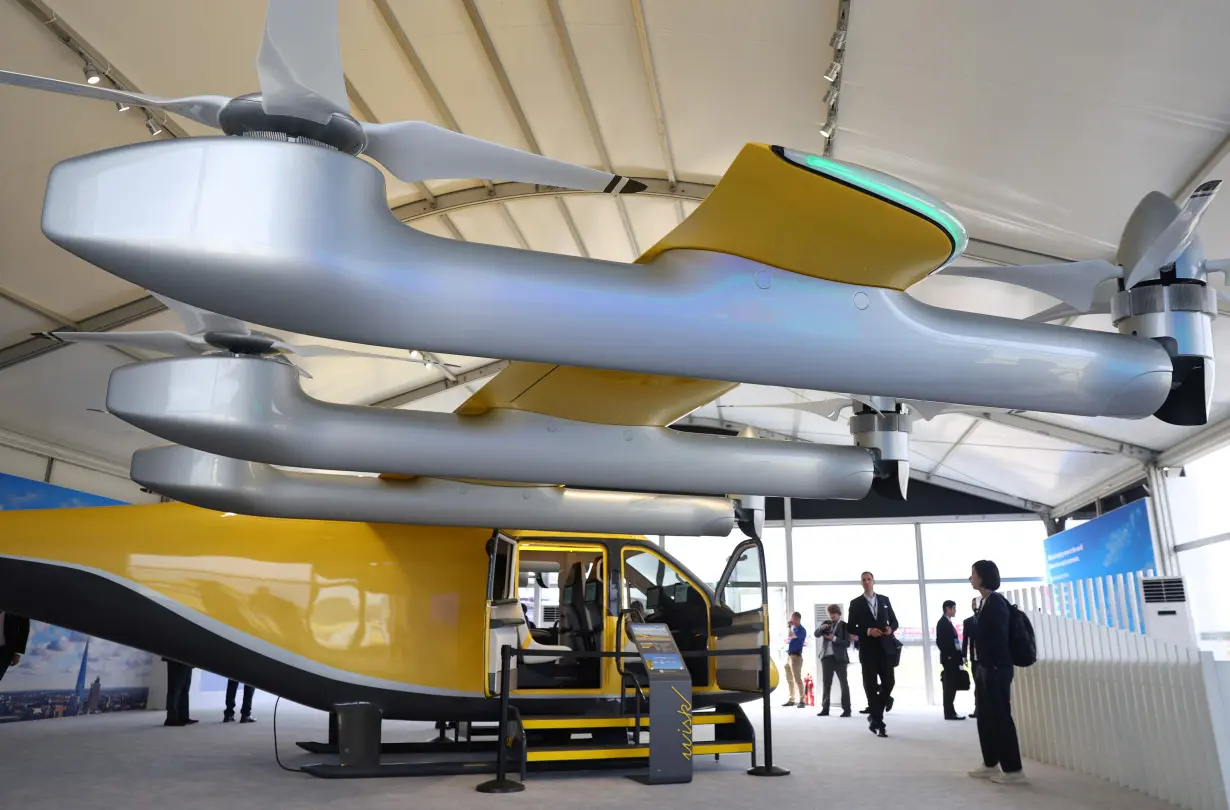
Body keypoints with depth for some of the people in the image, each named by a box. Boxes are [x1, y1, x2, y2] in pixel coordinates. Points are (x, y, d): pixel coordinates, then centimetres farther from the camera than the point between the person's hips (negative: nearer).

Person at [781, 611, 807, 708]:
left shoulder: (801, 630, -11)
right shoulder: (792, 628, 15)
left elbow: (790, 635, -26)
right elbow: (787, 640, 25)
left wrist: (789, 626, -12)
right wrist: (787, 640, 4)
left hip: (796, 656, -9)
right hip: (788, 655, 9)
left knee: (797, 679, -10)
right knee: (789, 679, 13)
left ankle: (802, 700, -6)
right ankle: (792, 699, 21)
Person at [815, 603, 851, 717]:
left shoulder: (844, 625, -3)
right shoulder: (826, 623, 11)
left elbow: (847, 643, -9)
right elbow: (816, 634, 2)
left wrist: (834, 638, -19)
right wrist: (821, 628, -17)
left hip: (839, 658, -5)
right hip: (826, 657, 5)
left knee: (843, 683, -1)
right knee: (826, 684, 8)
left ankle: (846, 709, 1)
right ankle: (825, 708, 13)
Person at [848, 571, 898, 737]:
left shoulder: (885, 600, 11)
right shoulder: (856, 603, 2)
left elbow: (894, 621, 13)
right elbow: (851, 628, -1)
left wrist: (891, 628, -9)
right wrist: (867, 631, -16)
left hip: (885, 648, 3)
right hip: (867, 650, -2)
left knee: (889, 682, 0)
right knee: (871, 686, -2)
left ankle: (874, 716, 22)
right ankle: (879, 722, 4)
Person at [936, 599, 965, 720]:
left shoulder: (948, 622, 18)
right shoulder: (942, 622, -10)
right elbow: (940, 642, -17)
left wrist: (957, 656, 10)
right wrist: (948, 656, -16)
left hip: (952, 659, 9)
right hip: (948, 659, -9)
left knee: (951, 687, 9)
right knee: (949, 687, -7)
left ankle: (950, 712, 13)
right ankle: (949, 713, -6)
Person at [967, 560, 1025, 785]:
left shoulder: (996, 602, -15)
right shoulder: (986, 602, 12)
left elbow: (1000, 638, -20)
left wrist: (995, 669, -21)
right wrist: (981, 669, 14)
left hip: (996, 669, -9)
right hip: (986, 668, 9)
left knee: (1001, 717, -2)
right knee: (986, 717, 14)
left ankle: (1013, 770, 6)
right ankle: (991, 764, 23)